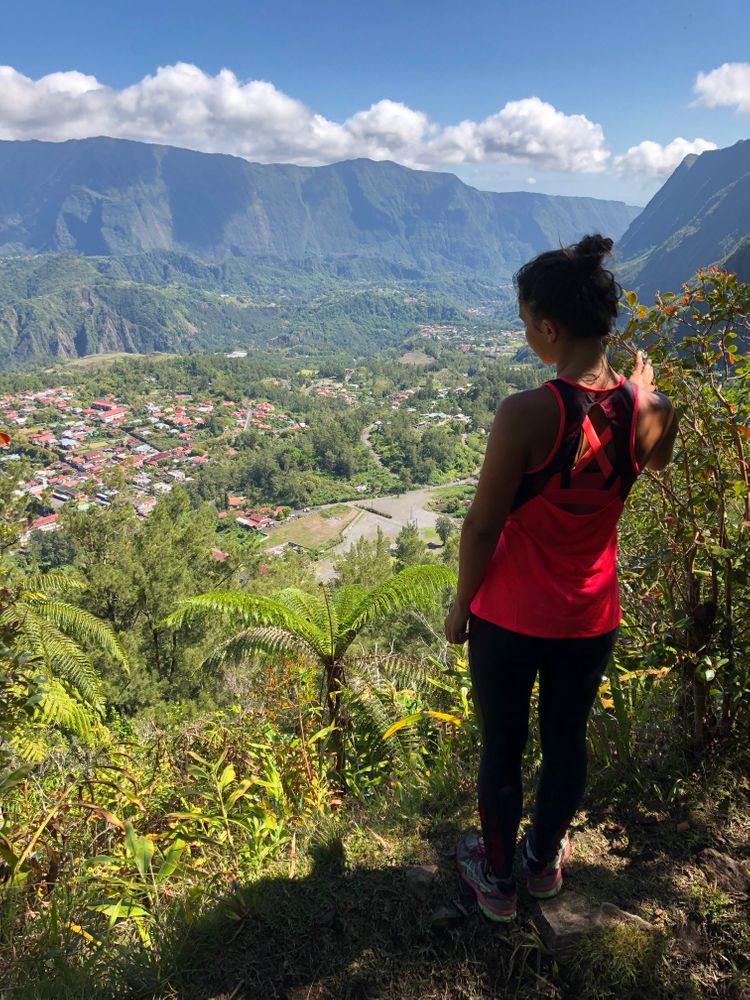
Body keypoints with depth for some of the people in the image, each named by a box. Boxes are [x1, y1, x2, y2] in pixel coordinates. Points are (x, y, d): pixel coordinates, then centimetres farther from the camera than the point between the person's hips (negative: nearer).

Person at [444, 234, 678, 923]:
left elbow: (482, 527, -18)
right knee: (567, 740, 24)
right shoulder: (649, 410, -11)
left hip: (509, 618, -4)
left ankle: (497, 881, 39)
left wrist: (460, 606, -3)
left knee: (503, 747, 17)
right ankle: (545, 861, 48)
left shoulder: (526, 414, -26)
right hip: (590, 620, 4)